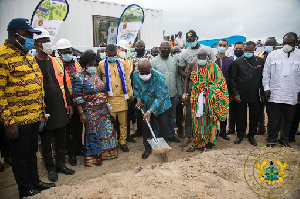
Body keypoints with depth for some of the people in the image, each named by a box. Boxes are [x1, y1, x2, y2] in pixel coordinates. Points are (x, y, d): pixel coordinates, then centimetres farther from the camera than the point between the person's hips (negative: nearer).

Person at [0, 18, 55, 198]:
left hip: (34, 116, 8)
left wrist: (41, 110, 17)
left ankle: (35, 182, 36)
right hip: (17, 119, -8)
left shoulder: (28, 55, 12)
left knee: (32, 152, 20)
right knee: (21, 156, 9)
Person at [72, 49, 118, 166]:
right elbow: (77, 97, -13)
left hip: (103, 110, 6)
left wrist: (106, 104, 13)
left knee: (107, 130, 12)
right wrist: (81, 113, -17)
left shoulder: (96, 74, 10)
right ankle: (93, 157, 19)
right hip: (90, 111, -6)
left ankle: (105, 152, 31)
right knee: (93, 133, 2)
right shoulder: (79, 77, -8)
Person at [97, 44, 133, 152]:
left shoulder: (122, 63, 8)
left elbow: (127, 79, 9)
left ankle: (123, 142, 20)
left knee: (123, 122, 8)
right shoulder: (101, 64, 2)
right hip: (109, 98, -2)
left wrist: (130, 94, 7)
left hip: (122, 97, 2)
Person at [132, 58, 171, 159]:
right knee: (146, 127, 7)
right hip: (146, 105, 4)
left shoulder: (158, 77, -30)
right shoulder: (135, 74, -14)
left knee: (163, 127, 3)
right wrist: (138, 99, -8)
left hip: (160, 105, -4)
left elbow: (160, 97, -29)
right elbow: (135, 88, 7)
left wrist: (150, 111, -33)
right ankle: (147, 148, 22)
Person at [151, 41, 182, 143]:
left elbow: (177, 77, 15)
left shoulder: (174, 60, 12)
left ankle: (171, 135, 30)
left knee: (171, 116, 15)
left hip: (173, 94, 5)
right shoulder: (154, 61, -4)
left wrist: (180, 92, 13)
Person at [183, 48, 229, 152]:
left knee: (210, 118, 5)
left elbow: (219, 81, -1)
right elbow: (187, 79, 13)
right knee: (197, 118, 2)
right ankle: (198, 142, 14)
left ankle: (209, 141, 22)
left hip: (209, 97, -2)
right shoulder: (193, 65, 6)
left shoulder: (213, 66, -1)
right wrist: (184, 93, 6)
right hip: (197, 96, 2)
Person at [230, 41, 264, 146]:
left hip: (255, 95, 2)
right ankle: (240, 135, 24)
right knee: (241, 116, 8)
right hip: (241, 95, -1)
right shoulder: (237, 62, -1)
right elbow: (232, 79, -1)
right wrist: (235, 93, -7)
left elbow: (263, 77, 7)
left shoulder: (260, 61, 4)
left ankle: (251, 136, 27)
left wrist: (262, 92, 1)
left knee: (254, 116, 10)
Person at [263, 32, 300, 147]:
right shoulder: (273, 55, 2)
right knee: (273, 118, 4)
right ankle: (271, 139, 19)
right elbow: (266, 73, 5)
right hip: (274, 94, -1)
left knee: (288, 119, 12)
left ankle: (284, 140, 27)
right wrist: (266, 88, 0)